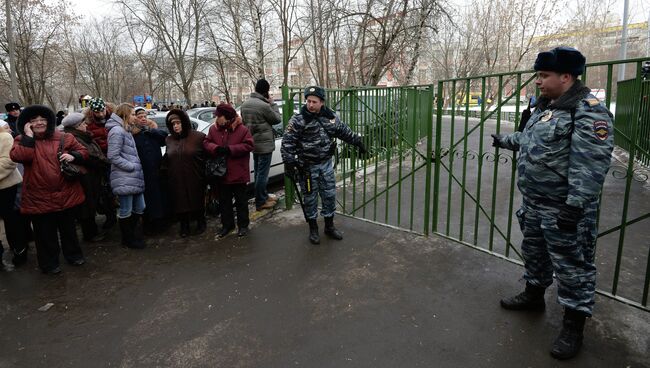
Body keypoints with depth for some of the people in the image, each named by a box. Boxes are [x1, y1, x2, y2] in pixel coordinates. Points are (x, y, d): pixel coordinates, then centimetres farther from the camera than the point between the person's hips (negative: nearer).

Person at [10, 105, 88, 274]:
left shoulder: (63, 138, 1)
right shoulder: (22, 140, -1)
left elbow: (83, 151, 8)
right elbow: (18, 157, -21)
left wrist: (73, 156, -12)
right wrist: (28, 137, -17)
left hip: (66, 194, 2)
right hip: (39, 198, -1)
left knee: (68, 229, 19)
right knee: (45, 233, 11)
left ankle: (74, 255, 37)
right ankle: (49, 263, 27)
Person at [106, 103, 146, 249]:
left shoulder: (124, 130, 19)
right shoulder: (117, 131, -13)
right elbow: (113, 156, -18)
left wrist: (136, 166, 12)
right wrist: (132, 166, -15)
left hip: (135, 178, 10)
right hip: (124, 179, -10)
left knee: (139, 208, 14)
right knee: (126, 211, 3)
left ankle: (132, 234, 30)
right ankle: (128, 239, 17)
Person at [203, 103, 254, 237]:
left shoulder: (242, 129, -9)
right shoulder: (213, 129, 3)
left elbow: (248, 145, -13)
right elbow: (206, 143, 4)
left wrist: (230, 149, -20)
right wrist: (216, 148, -18)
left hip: (238, 173, -4)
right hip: (221, 173, 4)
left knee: (241, 201, 9)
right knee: (224, 201, 15)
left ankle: (243, 225, 22)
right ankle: (227, 224, 30)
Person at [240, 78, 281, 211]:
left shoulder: (245, 104, 6)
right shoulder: (264, 105, -20)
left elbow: (244, 122, 15)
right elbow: (277, 119, -7)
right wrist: (273, 104, 1)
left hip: (253, 143, 9)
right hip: (264, 144, -9)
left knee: (258, 171, 17)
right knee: (262, 173, -1)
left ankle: (264, 196, 30)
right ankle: (260, 202, 6)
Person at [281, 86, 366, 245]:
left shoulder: (330, 116, 1)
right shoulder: (298, 120, -15)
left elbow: (344, 131, 16)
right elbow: (287, 141, -17)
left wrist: (358, 142, 21)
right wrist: (289, 162, -26)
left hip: (326, 164, 5)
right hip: (307, 167, -4)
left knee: (330, 196, 12)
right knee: (310, 198, 7)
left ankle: (329, 226, 30)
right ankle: (313, 229, 25)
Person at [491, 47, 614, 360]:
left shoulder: (588, 112, -18)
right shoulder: (546, 106, 11)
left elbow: (590, 165, -25)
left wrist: (575, 205, -29)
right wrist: (505, 140, 38)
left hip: (564, 208, -9)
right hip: (533, 203, 9)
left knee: (572, 265, 3)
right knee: (534, 252, 23)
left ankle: (573, 325, 16)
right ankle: (534, 295, 43)